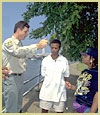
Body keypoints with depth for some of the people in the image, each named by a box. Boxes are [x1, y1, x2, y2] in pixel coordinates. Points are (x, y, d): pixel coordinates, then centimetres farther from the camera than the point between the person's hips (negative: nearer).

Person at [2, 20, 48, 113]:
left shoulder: (20, 44, 14)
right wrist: (37, 46, -36)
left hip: (20, 77, 8)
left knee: (18, 107, 15)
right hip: (11, 78, -8)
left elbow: (27, 54, 26)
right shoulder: (8, 42, -12)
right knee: (12, 109, -5)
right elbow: (17, 52, -32)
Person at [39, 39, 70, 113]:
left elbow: (65, 76, 2)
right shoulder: (45, 60, -1)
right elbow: (43, 74, 4)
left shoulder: (64, 61, -4)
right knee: (44, 109, 12)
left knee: (60, 111, 8)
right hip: (47, 89, 1)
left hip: (60, 90, -1)